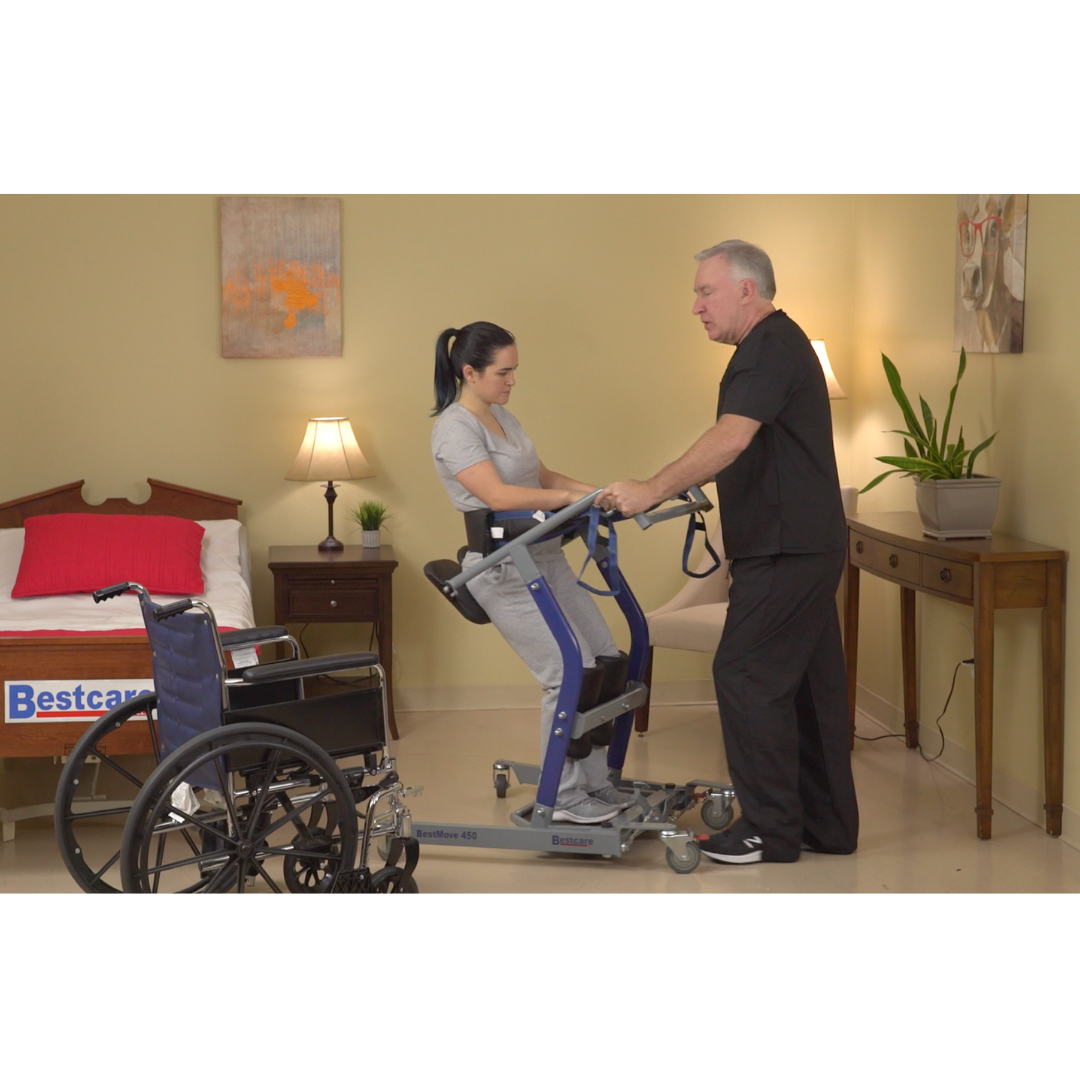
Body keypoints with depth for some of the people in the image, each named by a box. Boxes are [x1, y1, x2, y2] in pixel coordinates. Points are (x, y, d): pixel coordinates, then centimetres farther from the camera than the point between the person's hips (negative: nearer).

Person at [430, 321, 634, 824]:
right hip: (505, 570, -9)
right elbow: (497, 494, -25)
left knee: (605, 660, 6)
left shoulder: (502, 415, 15)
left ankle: (595, 784, 15)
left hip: (546, 559, 9)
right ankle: (562, 797, -1)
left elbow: (542, 477, 19)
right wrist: (574, 497, -29)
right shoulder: (454, 428, -14)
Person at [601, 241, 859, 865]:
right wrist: (675, 489, 21)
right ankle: (827, 824, 18)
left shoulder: (772, 348, -14)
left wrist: (653, 491, -26)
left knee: (747, 677, -7)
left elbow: (731, 439, -27)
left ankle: (770, 830, -1)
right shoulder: (775, 345, 19)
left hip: (786, 549, -11)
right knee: (809, 682, 12)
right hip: (805, 545, 11)